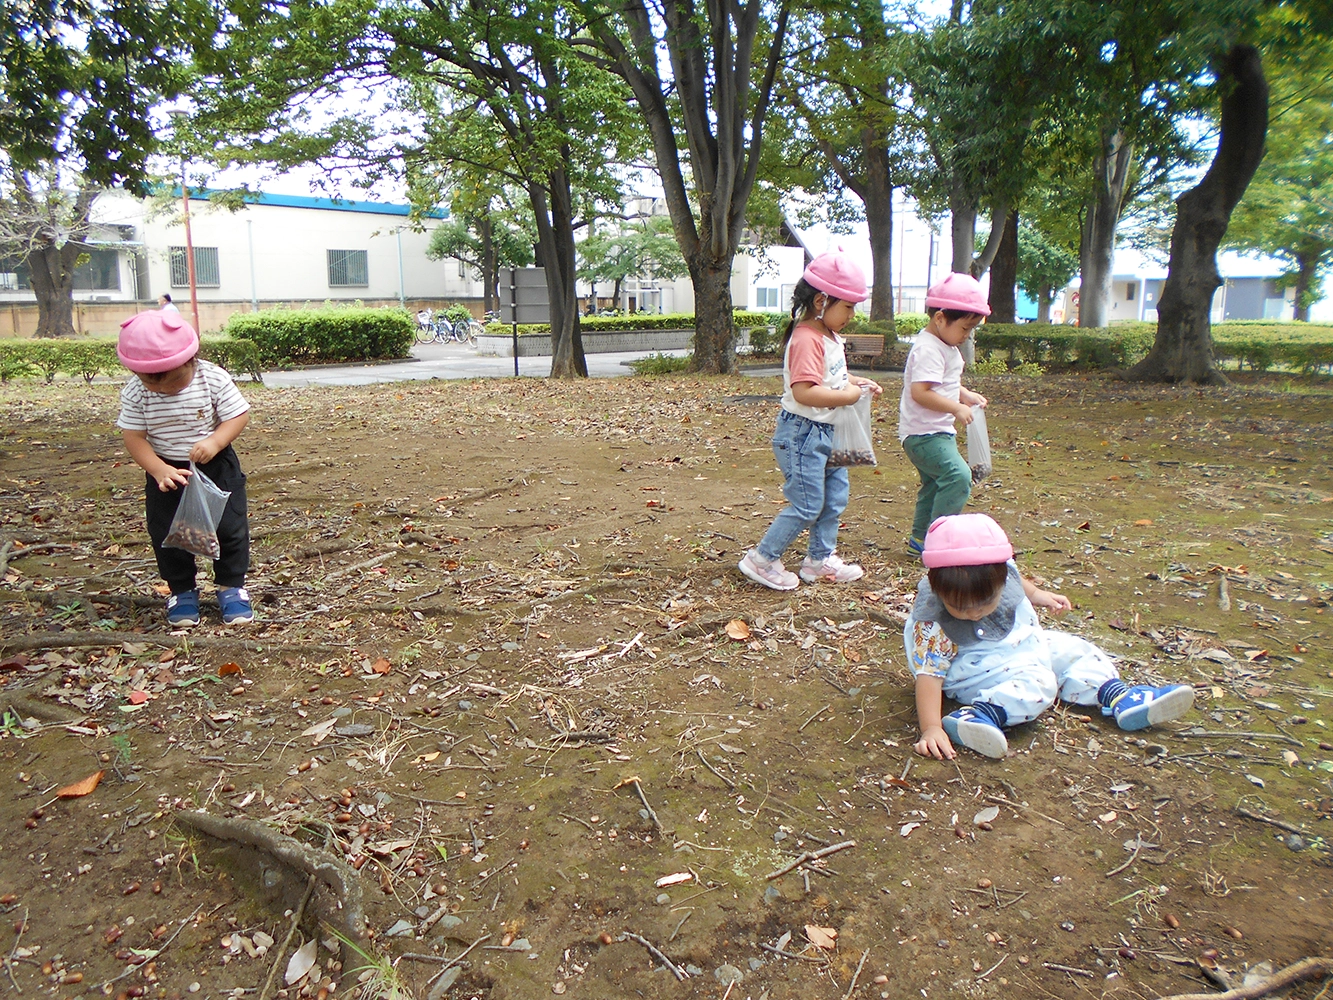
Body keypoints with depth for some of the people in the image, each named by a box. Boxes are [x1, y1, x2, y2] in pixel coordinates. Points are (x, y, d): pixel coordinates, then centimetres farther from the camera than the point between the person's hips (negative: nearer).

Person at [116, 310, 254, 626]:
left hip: (217, 468, -1)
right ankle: (182, 591, 23)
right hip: (166, 472, 2)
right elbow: (134, 438, -11)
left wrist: (214, 442, -31)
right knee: (166, 534, 5)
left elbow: (239, 415, -15)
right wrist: (159, 470, -25)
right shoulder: (135, 393, -13)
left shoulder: (214, 379, -17)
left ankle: (231, 586, 18)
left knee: (230, 528, 1)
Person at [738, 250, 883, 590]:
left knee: (836, 495, 16)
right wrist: (848, 396, -24)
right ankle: (762, 559, 9)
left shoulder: (829, 336, 10)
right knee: (808, 505, -4)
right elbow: (804, 392, -33)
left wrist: (858, 382, 8)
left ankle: (821, 559, 29)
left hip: (826, 432, 10)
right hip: (802, 433, -10)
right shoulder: (807, 339, -23)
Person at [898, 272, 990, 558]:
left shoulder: (945, 347, 14)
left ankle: (920, 539, 27)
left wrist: (966, 395, 8)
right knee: (958, 476, -21)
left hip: (938, 431, 11)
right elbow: (920, 392, -30)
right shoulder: (928, 350, -20)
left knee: (935, 485, 17)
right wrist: (957, 408, -27)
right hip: (924, 434, -11)